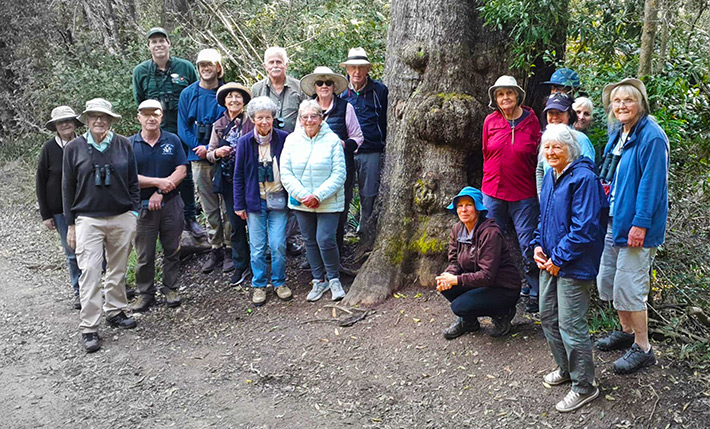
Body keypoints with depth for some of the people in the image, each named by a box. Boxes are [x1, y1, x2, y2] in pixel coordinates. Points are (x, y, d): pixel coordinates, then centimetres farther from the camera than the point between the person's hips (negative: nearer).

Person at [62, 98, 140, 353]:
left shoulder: (123, 144, 4)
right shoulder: (74, 148, 1)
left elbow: (133, 181, 10)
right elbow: (68, 188, 5)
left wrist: (134, 213, 5)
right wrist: (71, 225, 3)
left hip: (122, 218, 2)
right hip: (88, 220, -2)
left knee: (118, 270, 12)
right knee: (90, 272, -6)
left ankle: (115, 311, 30)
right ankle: (89, 329, -1)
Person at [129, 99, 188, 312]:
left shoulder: (173, 141, 4)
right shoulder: (129, 144, 1)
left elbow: (181, 171, -3)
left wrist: (160, 192, -12)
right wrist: (158, 182, -16)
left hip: (171, 204, 1)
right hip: (142, 206, -1)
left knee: (172, 250, 8)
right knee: (144, 254, 5)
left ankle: (171, 289, 22)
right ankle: (145, 293, 18)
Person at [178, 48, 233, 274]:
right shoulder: (188, 94, 7)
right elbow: (183, 127, 6)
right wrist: (199, 147, -10)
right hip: (199, 160, 2)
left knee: (228, 206, -1)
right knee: (210, 208, 8)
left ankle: (230, 249, 10)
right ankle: (216, 249, 18)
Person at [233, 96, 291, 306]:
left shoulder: (284, 139, -2)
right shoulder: (245, 142, -1)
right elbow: (238, 175, 3)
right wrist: (239, 204, 2)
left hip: (278, 200, 0)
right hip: (255, 201, 0)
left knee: (278, 244, 1)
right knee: (257, 246, 6)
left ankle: (279, 282, 20)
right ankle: (258, 285, 21)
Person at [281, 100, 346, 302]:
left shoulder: (332, 140, -8)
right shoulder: (292, 140, 1)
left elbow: (339, 175, -11)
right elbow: (286, 173, -1)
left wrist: (318, 196, -19)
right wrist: (302, 195, -13)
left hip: (328, 202, -4)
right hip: (301, 202, 4)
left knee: (325, 240, -9)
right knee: (310, 241, 12)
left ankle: (334, 279, 14)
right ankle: (318, 281, 27)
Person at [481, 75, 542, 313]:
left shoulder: (531, 120, -3)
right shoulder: (491, 121, 3)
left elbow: (537, 155, 4)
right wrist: (493, 178, 13)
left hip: (524, 193, -3)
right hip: (493, 192, 3)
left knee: (528, 244, -1)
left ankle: (535, 293, 14)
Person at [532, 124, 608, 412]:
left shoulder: (583, 178, -18)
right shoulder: (550, 177, 9)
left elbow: (584, 228, -23)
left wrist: (559, 259, -18)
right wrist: (538, 245, 5)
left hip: (573, 266, -9)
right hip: (550, 261, 9)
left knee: (570, 325, -3)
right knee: (547, 316, 18)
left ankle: (583, 386, 14)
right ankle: (566, 369, 38)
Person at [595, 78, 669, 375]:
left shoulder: (652, 137, -16)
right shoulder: (617, 133, 11)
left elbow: (651, 183, -20)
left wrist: (640, 224, -22)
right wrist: (605, 204, 18)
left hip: (636, 226, -9)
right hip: (612, 221, 9)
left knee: (629, 286, -4)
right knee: (607, 280, 16)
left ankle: (642, 348, 12)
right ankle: (626, 331, 35)